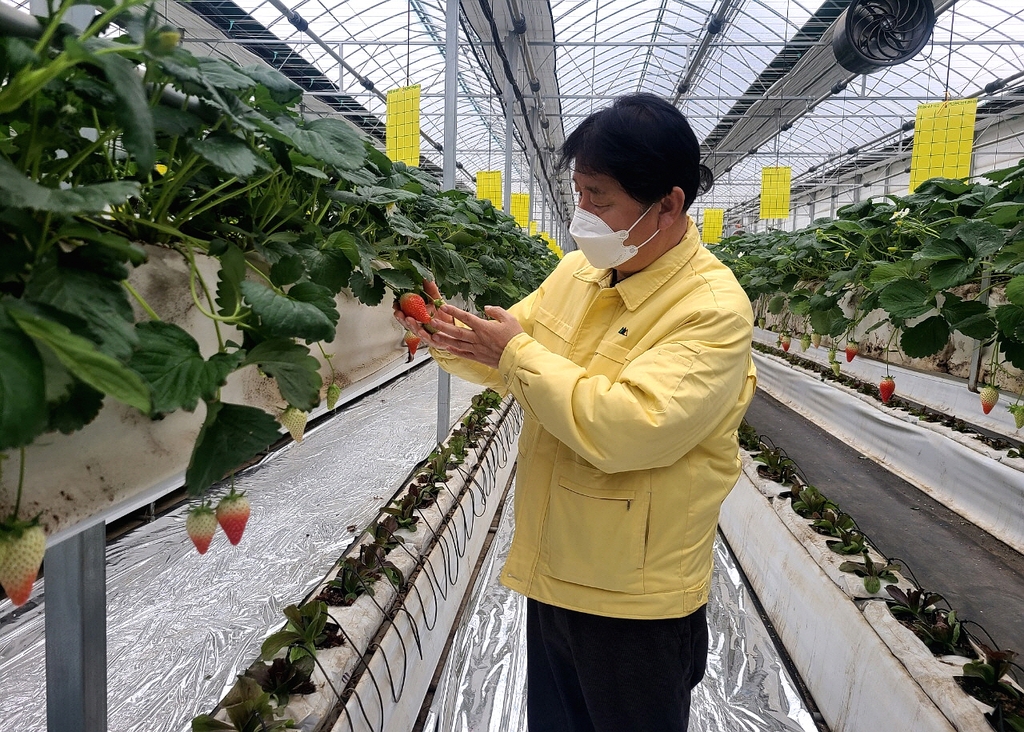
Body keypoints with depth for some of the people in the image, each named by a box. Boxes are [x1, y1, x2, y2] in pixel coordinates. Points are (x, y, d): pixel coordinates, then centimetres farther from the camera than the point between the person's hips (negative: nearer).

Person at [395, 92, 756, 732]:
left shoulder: (714, 308, -22)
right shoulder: (578, 269, 1)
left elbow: (625, 429, -32)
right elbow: (509, 356, 12)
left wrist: (520, 353, -23)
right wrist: (442, 330, -7)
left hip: (634, 605, -7)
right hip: (552, 573, 7)